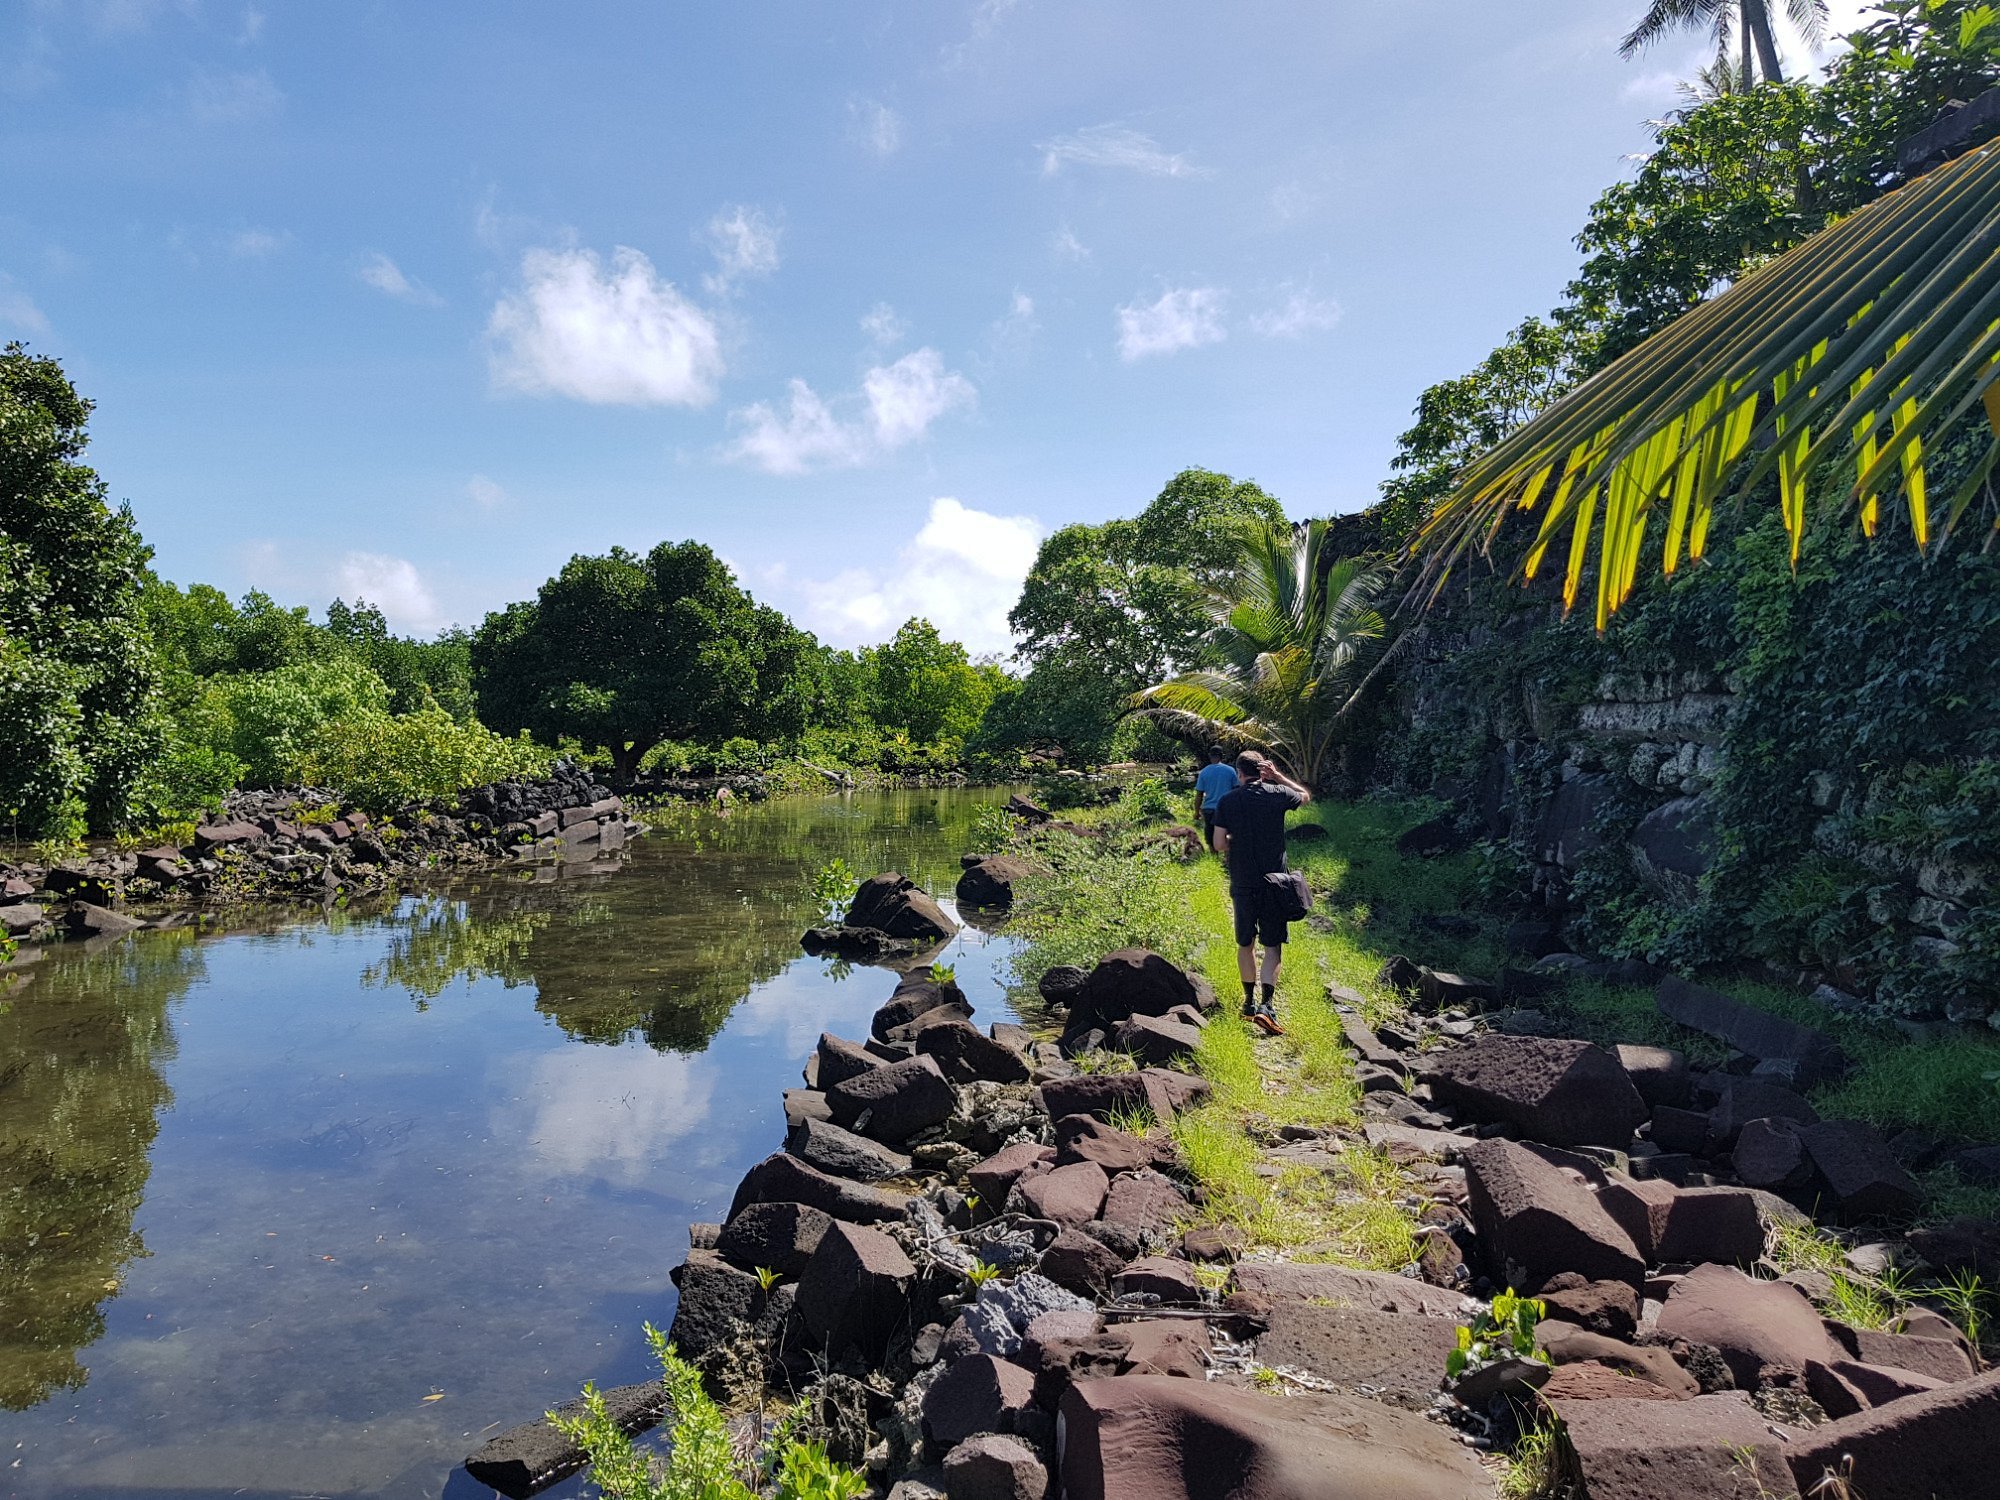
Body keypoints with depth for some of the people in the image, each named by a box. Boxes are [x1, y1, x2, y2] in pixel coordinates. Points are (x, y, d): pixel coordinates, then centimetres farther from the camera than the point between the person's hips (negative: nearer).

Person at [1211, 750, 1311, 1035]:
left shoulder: (1227, 802, -3)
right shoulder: (1277, 795, -3)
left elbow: (1220, 843, -4)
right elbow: (1306, 796, 18)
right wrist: (1278, 775, 14)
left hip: (1242, 882, 1)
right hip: (1274, 881, -1)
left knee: (1245, 944, 15)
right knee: (1273, 946, 1)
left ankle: (1250, 1001, 26)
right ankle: (1266, 1005, -13)